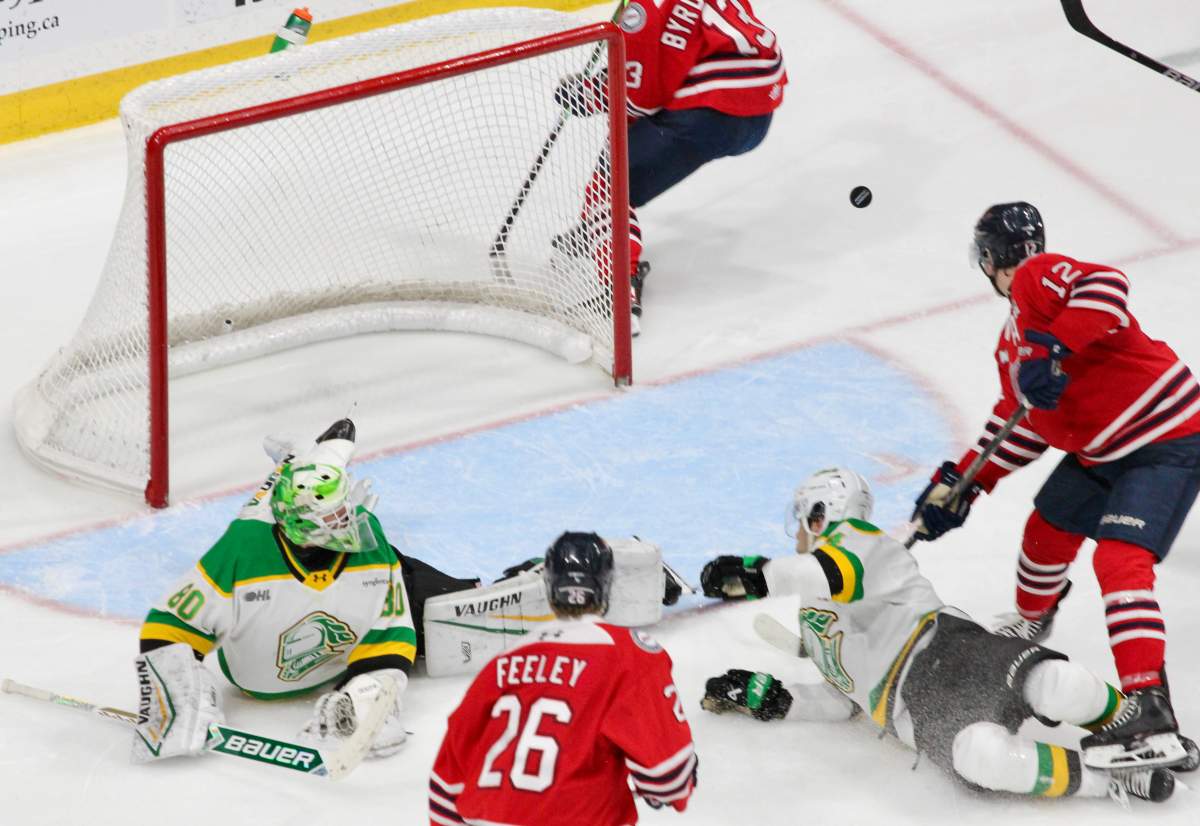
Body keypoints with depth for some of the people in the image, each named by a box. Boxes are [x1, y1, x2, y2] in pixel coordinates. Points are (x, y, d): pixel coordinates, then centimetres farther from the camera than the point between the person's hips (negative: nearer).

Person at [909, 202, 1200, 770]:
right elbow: (1020, 426, 19)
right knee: (1048, 528, 24)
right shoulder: (1013, 344, 15)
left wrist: (1054, 349, -42)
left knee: (1119, 558, -24)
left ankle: (1150, 715, -33)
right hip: (1104, 450, 10)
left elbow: (1105, 286, -35)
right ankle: (1031, 621, 56)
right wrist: (960, 484, 14)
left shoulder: (1038, 278, -15)